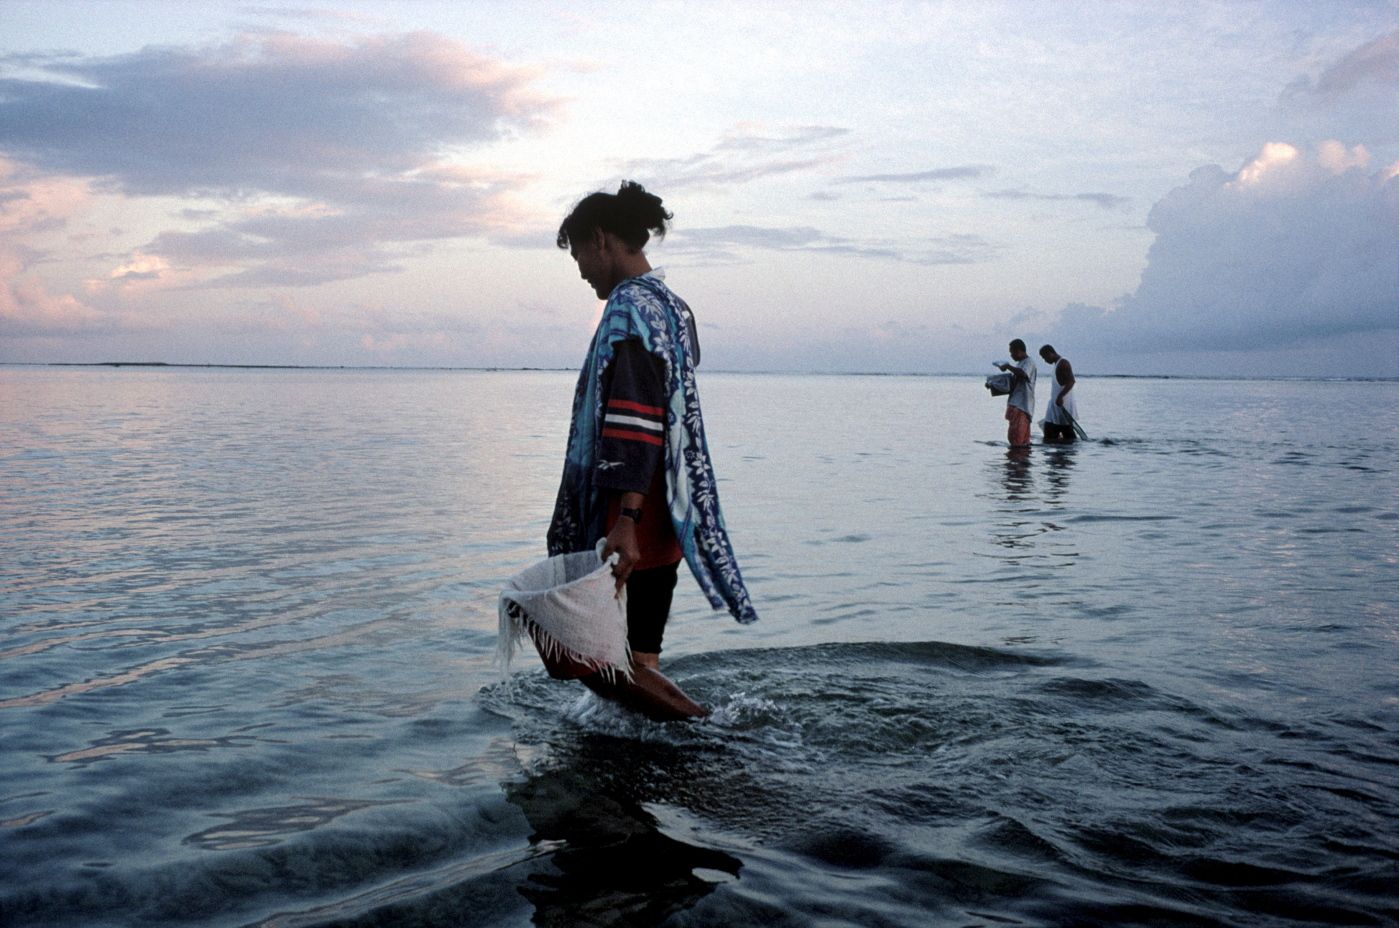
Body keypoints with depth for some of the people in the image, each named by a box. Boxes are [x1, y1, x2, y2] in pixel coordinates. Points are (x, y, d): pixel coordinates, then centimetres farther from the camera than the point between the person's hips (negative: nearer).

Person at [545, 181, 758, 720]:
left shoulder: (629, 308, -12)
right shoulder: (673, 307, 18)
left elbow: (634, 420, -22)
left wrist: (625, 519, -27)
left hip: (632, 517, -10)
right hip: (670, 514, 10)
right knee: (641, 659, 14)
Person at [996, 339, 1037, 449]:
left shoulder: (1029, 361, -9)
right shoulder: (1020, 363, 20)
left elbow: (1023, 374, -29)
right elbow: (1014, 378, 29)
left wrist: (1008, 366, -18)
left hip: (1022, 403, -10)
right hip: (1015, 402, 10)